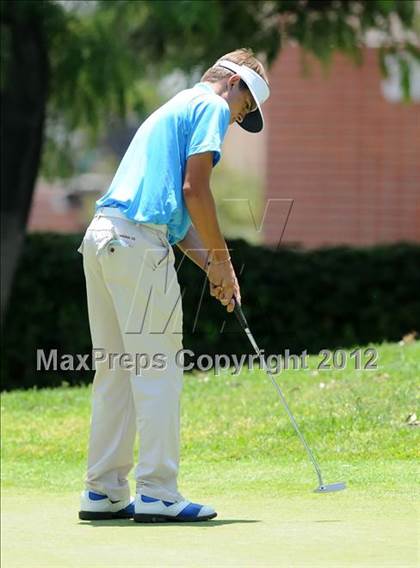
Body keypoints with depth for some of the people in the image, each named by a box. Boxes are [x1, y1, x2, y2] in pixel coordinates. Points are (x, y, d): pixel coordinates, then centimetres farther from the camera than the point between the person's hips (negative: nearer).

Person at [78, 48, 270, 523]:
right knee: (158, 370, -6)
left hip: (101, 235, 10)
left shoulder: (174, 109, 30)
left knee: (115, 370, 11)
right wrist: (221, 259, -2)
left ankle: (104, 492, 13)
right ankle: (157, 494, -7)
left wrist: (211, 265, 20)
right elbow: (194, 190, -11)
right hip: (137, 241, -10)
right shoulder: (212, 106, 1)